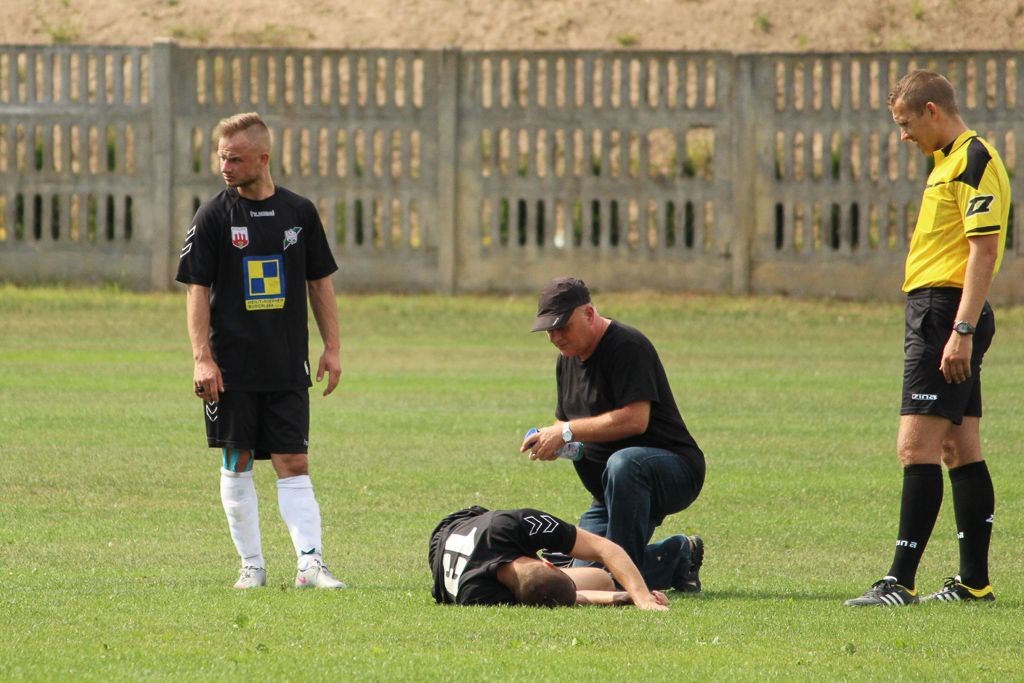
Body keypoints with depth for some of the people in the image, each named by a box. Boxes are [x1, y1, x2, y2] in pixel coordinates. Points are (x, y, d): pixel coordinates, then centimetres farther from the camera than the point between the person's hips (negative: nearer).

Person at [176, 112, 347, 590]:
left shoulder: (299, 213, 5)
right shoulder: (214, 216, -2)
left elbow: (320, 282, 13)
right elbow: (198, 290, -3)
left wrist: (332, 348, 8)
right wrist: (202, 358, -11)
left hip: (288, 367, 1)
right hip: (232, 366, -1)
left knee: (294, 465, -3)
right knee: (238, 462, 3)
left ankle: (311, 563, -6)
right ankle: (251, 564, 12)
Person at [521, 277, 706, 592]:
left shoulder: (627, 346, -15)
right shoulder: (568, 359, 13)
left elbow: (635, 419, -25)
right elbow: (566, 422, 23)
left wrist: (568, 432, -22)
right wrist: (550, 440, -2)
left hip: (676, 474, -9)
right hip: (610, 493, 9)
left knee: (623, 463, -42)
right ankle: (678, 555, 14)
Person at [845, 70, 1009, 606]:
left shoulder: (974, 161, -13)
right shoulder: (951, 161, 19)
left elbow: (984, 249, -20)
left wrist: (961, 330, -24)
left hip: (945, 314, -11)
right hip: (941, 314, 11)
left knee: (917, 446, -13)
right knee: (960, 450, 10)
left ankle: (901, 582, -16)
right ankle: (974, 581, 12)